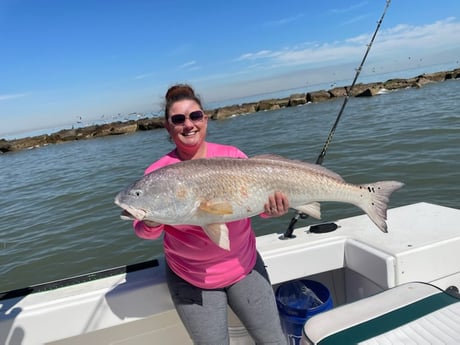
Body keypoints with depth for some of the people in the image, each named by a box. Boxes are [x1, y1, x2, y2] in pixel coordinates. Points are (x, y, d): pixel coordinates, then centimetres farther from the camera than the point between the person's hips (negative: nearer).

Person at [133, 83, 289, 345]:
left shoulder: (232, 156, -10)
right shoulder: (158, 174, -13)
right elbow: (144, 232, -11)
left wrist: (273, 208, -24)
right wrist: (151, 222, -33)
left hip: (244, 266, 2)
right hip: (191, 279, -1)